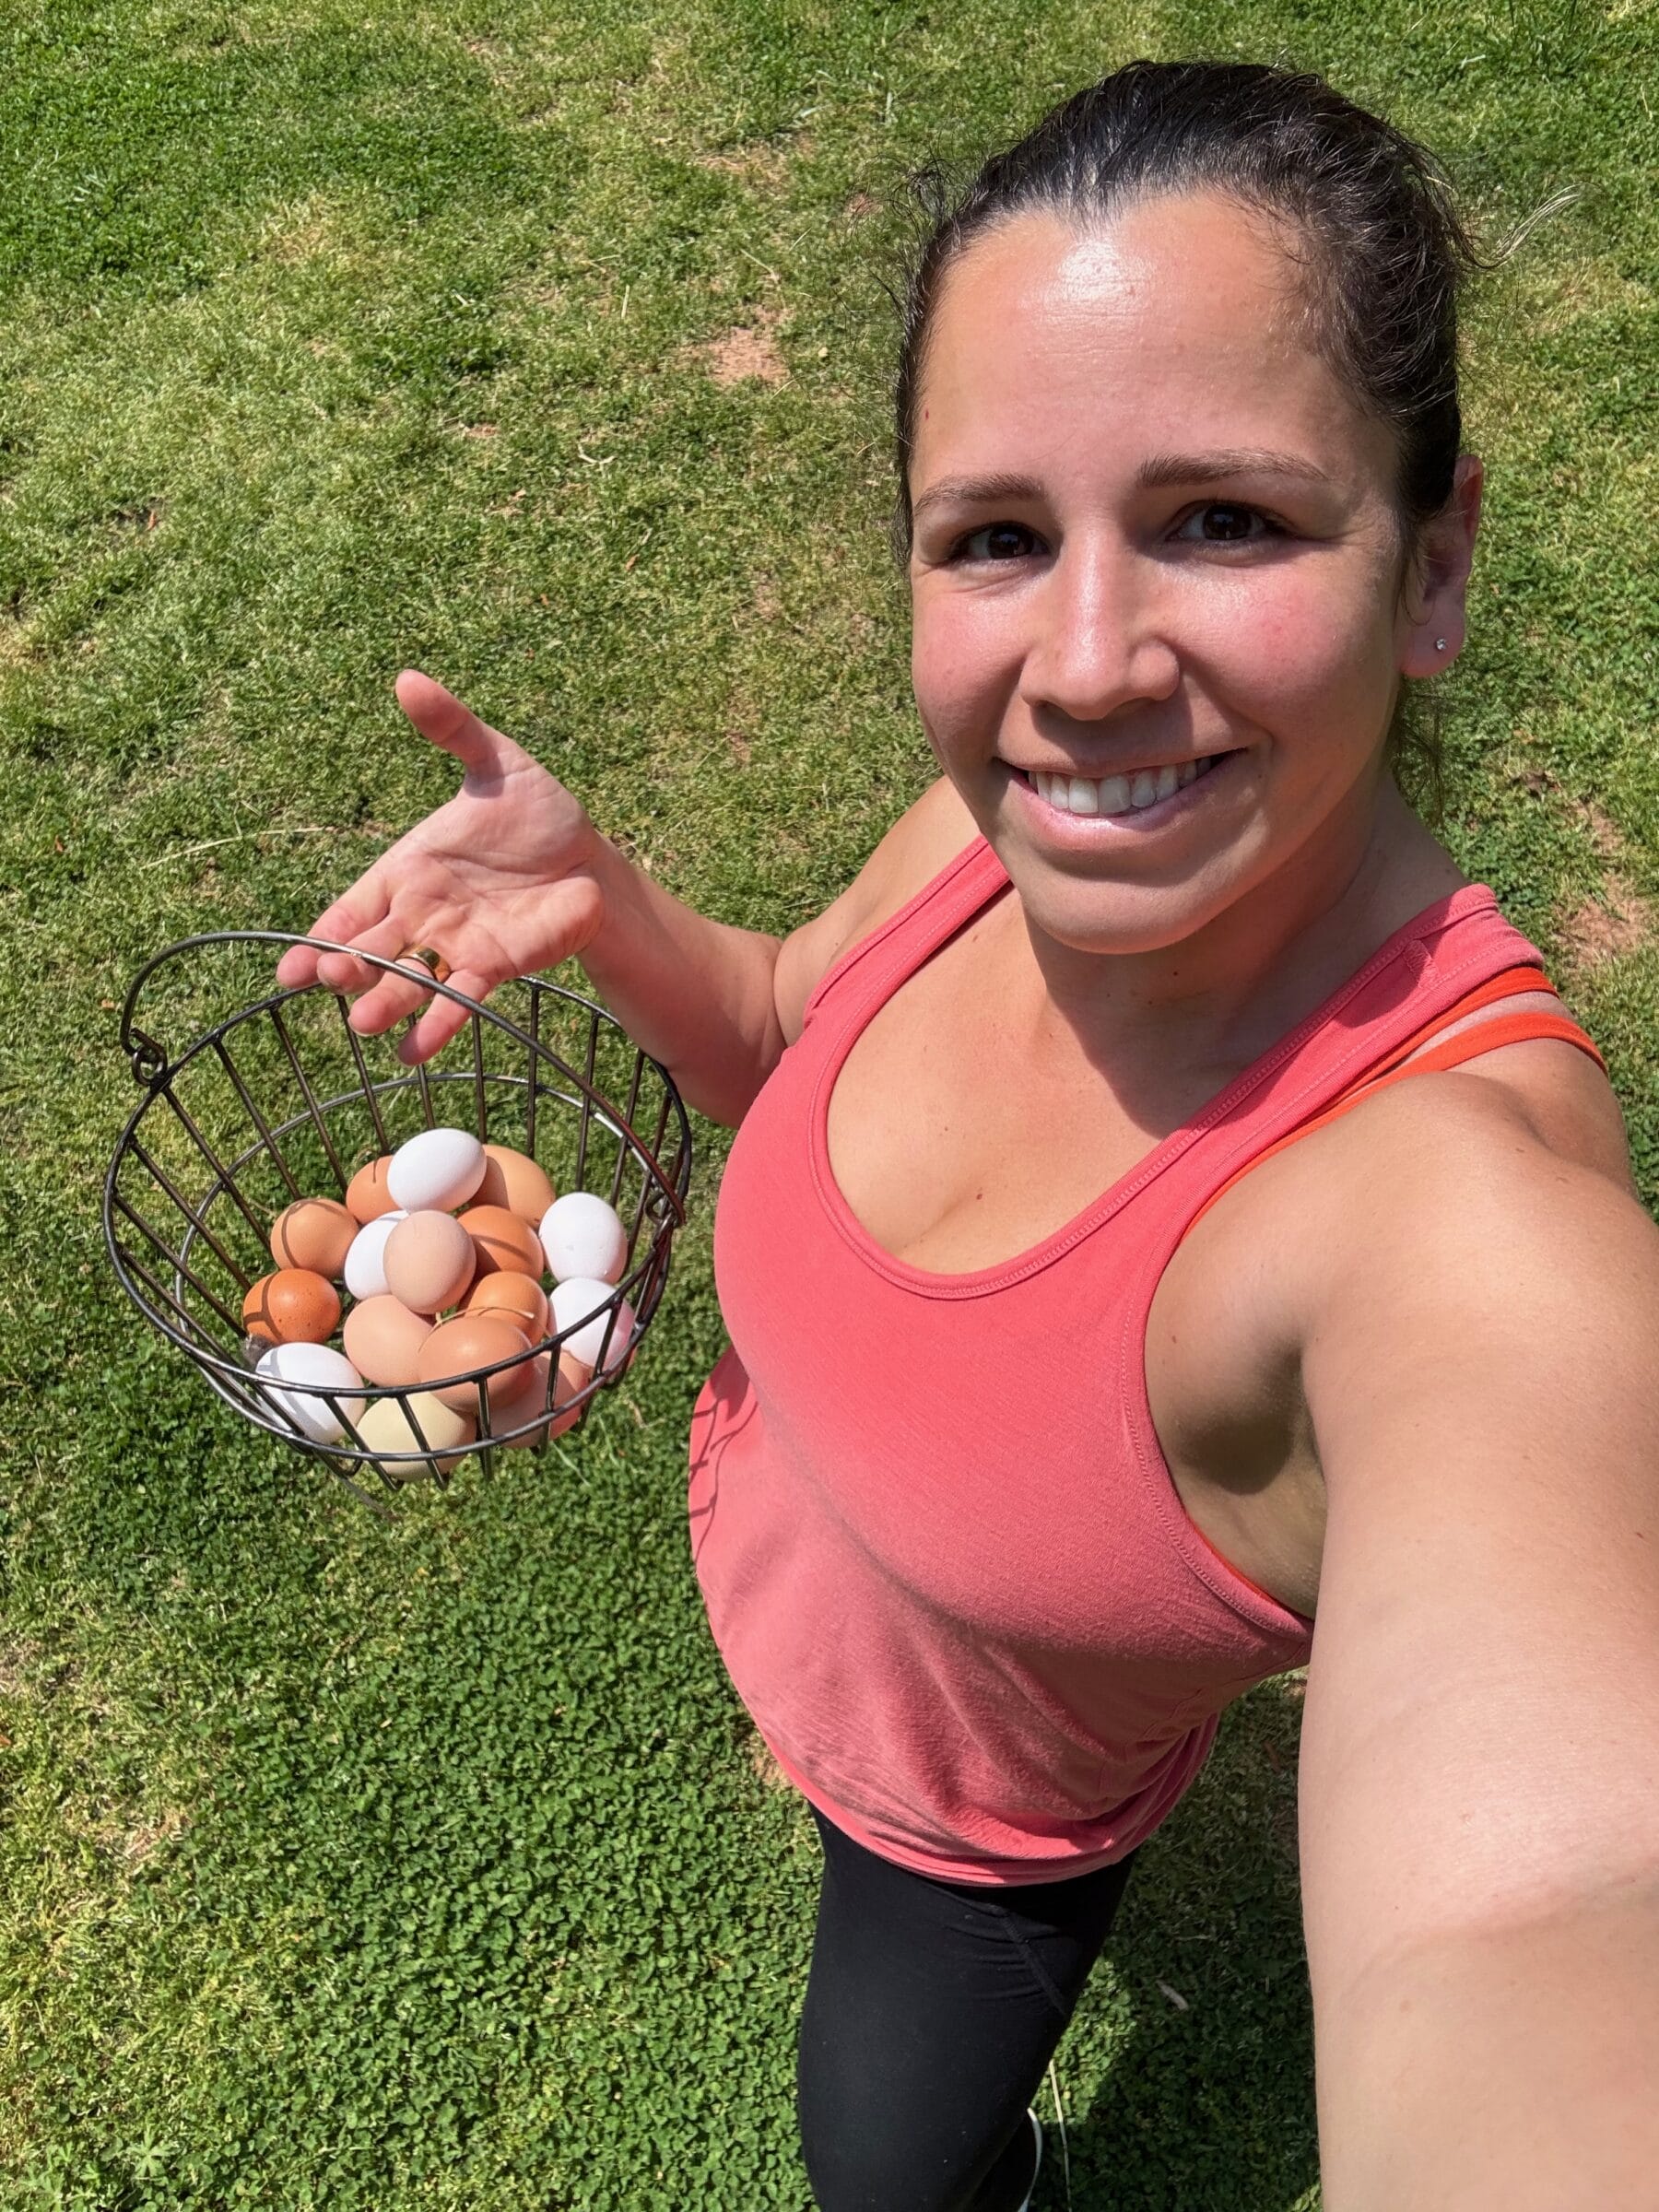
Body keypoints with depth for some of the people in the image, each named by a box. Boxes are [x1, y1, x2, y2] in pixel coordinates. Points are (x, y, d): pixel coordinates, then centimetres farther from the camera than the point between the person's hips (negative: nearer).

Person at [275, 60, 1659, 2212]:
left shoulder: (1470, 1197, -43)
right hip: (763, 1553, 5)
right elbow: (791, 1030, -4)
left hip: (973, 1826, -4)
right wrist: (597, 903, -24)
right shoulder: (1006, 820, -24)